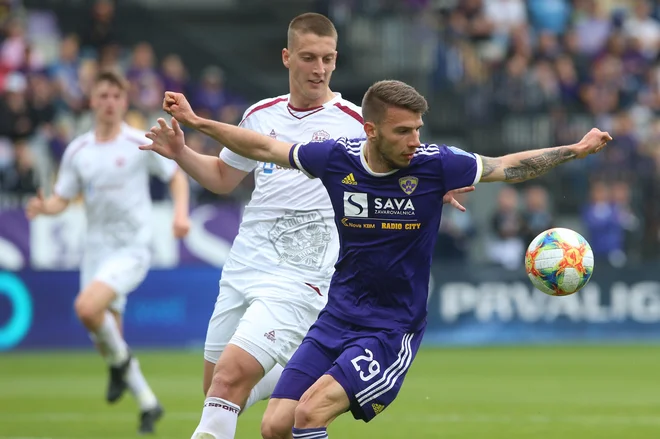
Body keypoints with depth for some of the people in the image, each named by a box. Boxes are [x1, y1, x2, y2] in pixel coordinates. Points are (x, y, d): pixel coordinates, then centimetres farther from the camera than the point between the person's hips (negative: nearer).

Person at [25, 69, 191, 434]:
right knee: (107, 335, 5)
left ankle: (120, 362, -1)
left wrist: (181, 213, -10)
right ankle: (148, 404, 22)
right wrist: (43, 207, -14)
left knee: (86, 307, -28)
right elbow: (62, 199, 8)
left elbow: (176, 175, 6)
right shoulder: (77, 151, 5)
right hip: (96, 250, 5)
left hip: (132, 249, -5)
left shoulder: (141, 144, -6)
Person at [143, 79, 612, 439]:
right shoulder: (337, 157, -5)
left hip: (393, 328, -4)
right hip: (337, 319, 4)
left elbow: (510, 166, 0)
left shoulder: (433, 164, -11)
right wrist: (195, 122, 11)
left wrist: (574, 151, -8)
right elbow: (264, 147, 10)